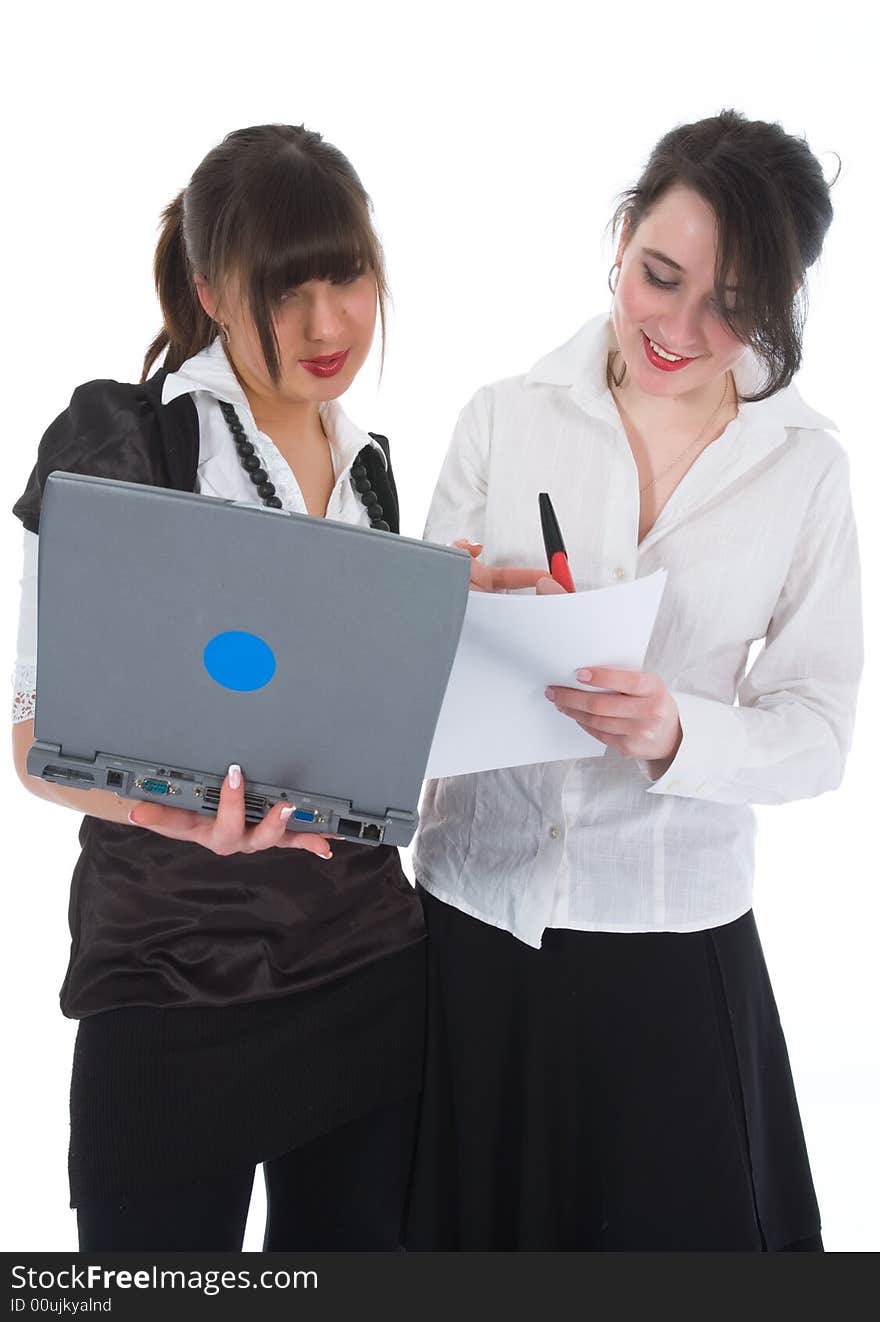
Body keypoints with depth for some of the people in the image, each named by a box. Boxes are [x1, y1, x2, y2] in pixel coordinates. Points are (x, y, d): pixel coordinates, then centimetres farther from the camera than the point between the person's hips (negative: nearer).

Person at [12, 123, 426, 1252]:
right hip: (174, 976, -5)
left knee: (350, 1241, 15)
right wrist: (188, 813, -30)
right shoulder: (119, 441, -9)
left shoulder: (365, 465, 10)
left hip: (369, 958, 6)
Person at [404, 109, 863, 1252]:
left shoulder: (808, 468, -3)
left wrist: (675, 733, -24)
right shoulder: (503, 419, -2)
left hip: (676, 939, 0)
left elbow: (819, 730, -5)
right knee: (470, 1222, 14)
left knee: (674, 1223, 15)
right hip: (476, 913, 1)